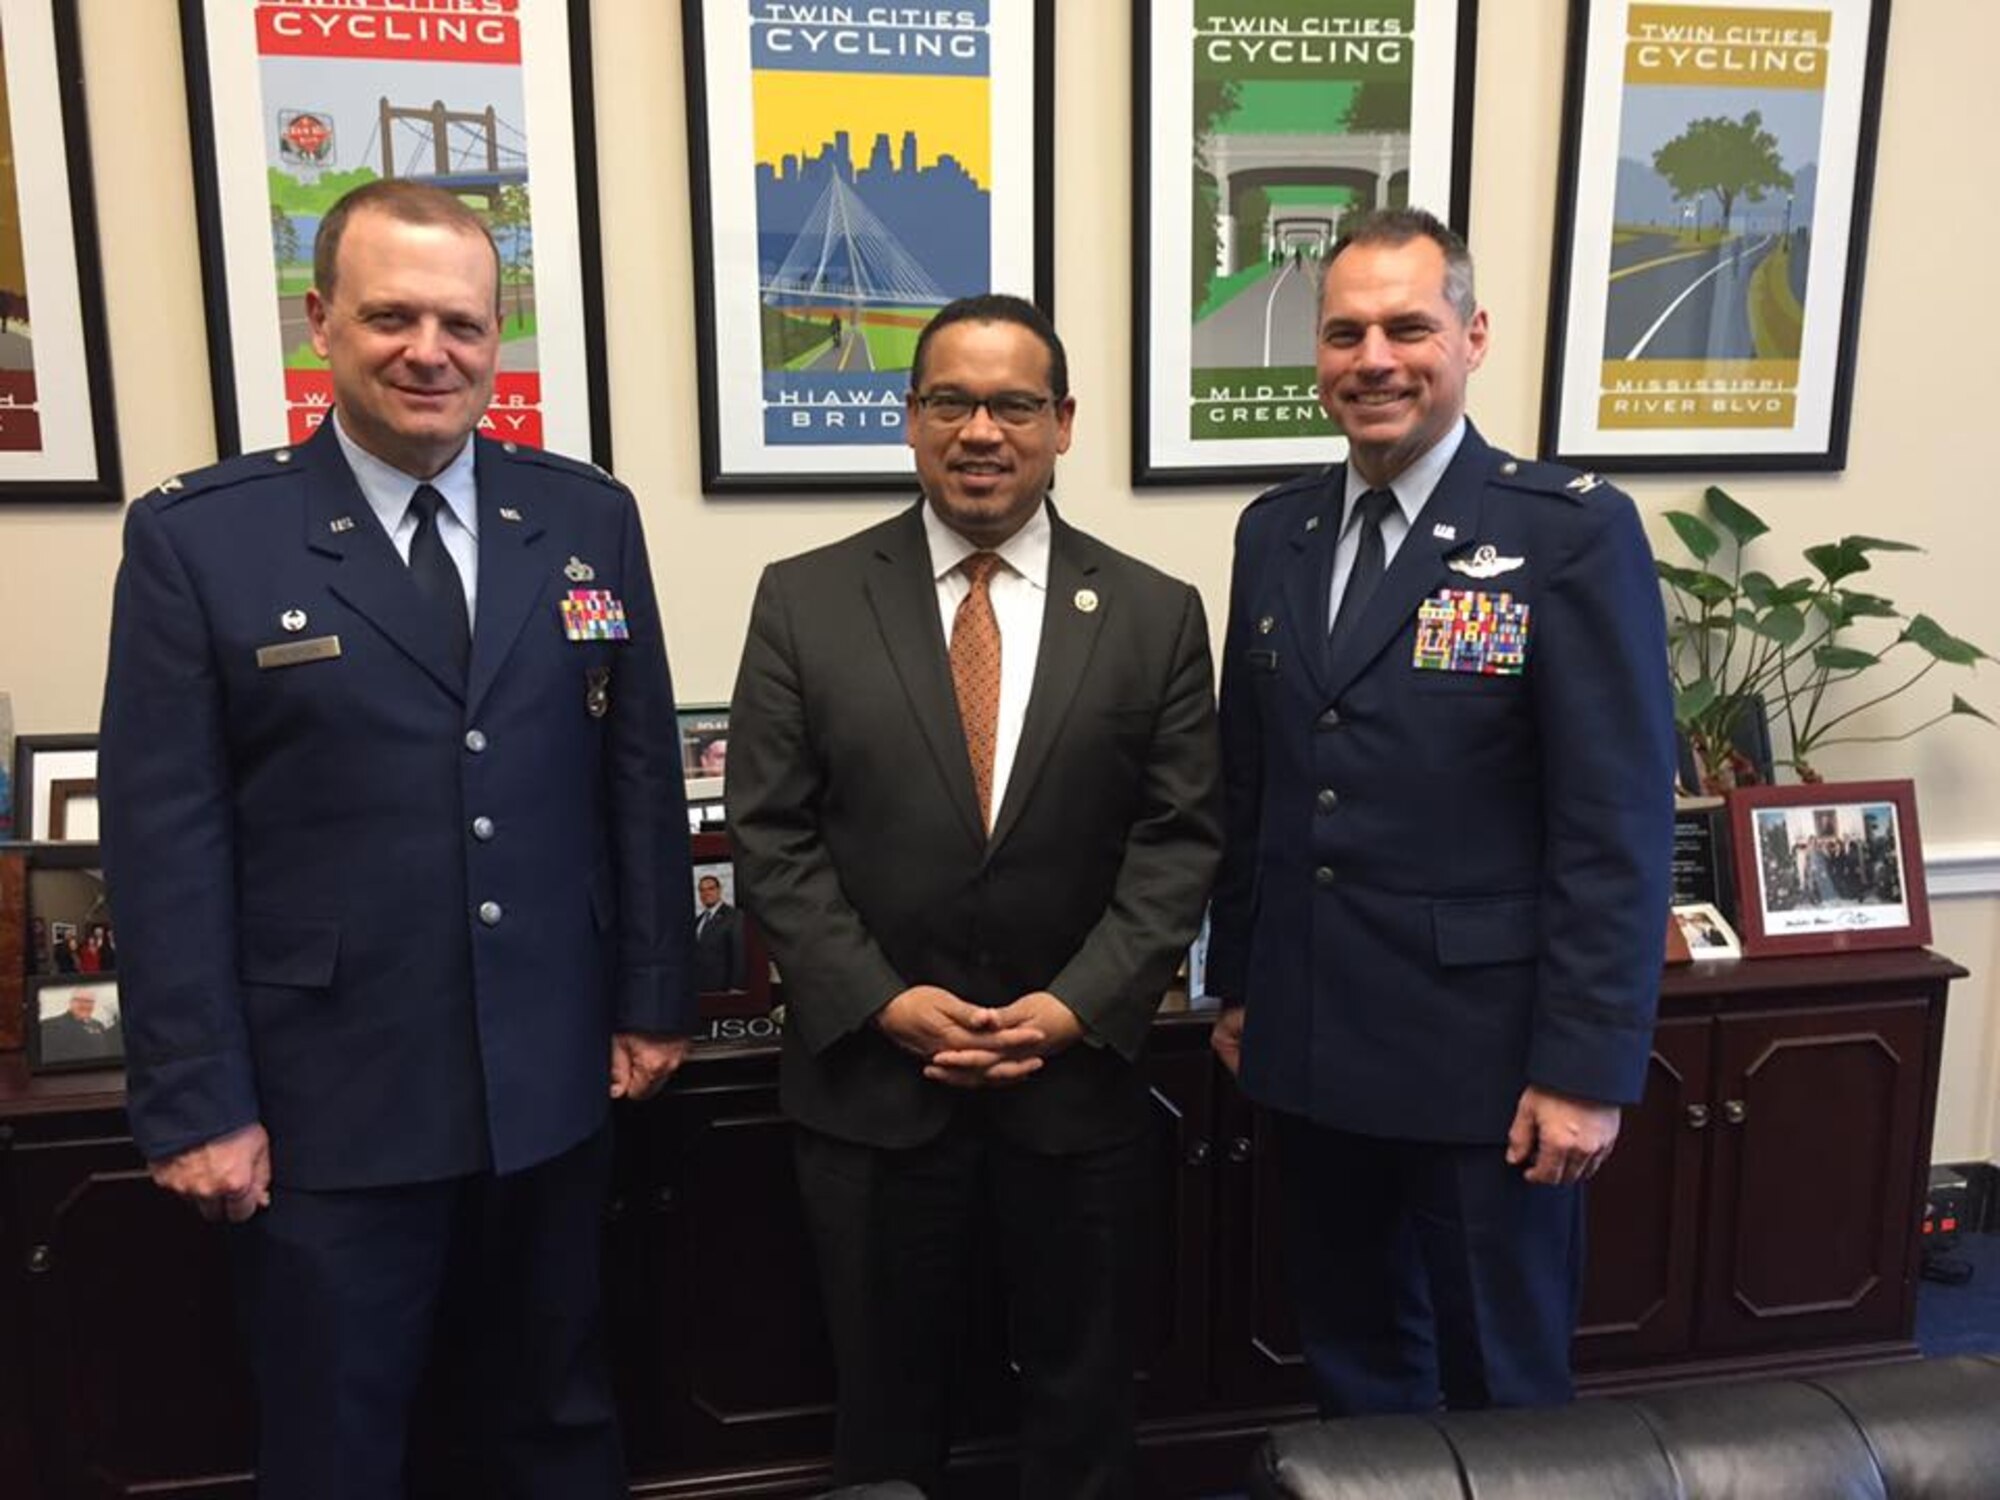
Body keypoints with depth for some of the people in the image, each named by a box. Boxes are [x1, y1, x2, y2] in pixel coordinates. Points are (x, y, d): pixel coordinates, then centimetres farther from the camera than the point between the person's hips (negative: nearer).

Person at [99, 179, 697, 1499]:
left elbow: (643, 776, 5)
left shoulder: (589, 518, 2)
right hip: (326, 1104, -2)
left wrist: (654, 1001, 5)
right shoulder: (197, 537, -6)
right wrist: (198, 1103, -8)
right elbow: (166, 844, -7)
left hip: (553, 1087, 3)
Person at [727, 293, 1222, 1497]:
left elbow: (1182, 838, -3)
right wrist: (881, 1002, -13)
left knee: (1083, 1392, 20)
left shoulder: (1156, 614, 0)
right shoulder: (804, 600, -2)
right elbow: (771, 836, -4)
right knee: (887, 1399, 19)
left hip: (1079, 1078, 1)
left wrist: (1078, 1006, -13)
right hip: (870, 1080, 0)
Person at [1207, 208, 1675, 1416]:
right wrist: (1236, 984, 13)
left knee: (1501, 1385, 15)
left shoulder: (1571, 531, -11)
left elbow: (1618, 826, -13)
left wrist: (1586, 1066, -14)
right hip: (1312, 1042, 5)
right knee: (1352, 1361, 21)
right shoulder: (1277, 530, 6)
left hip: (1484, 1049, -4)